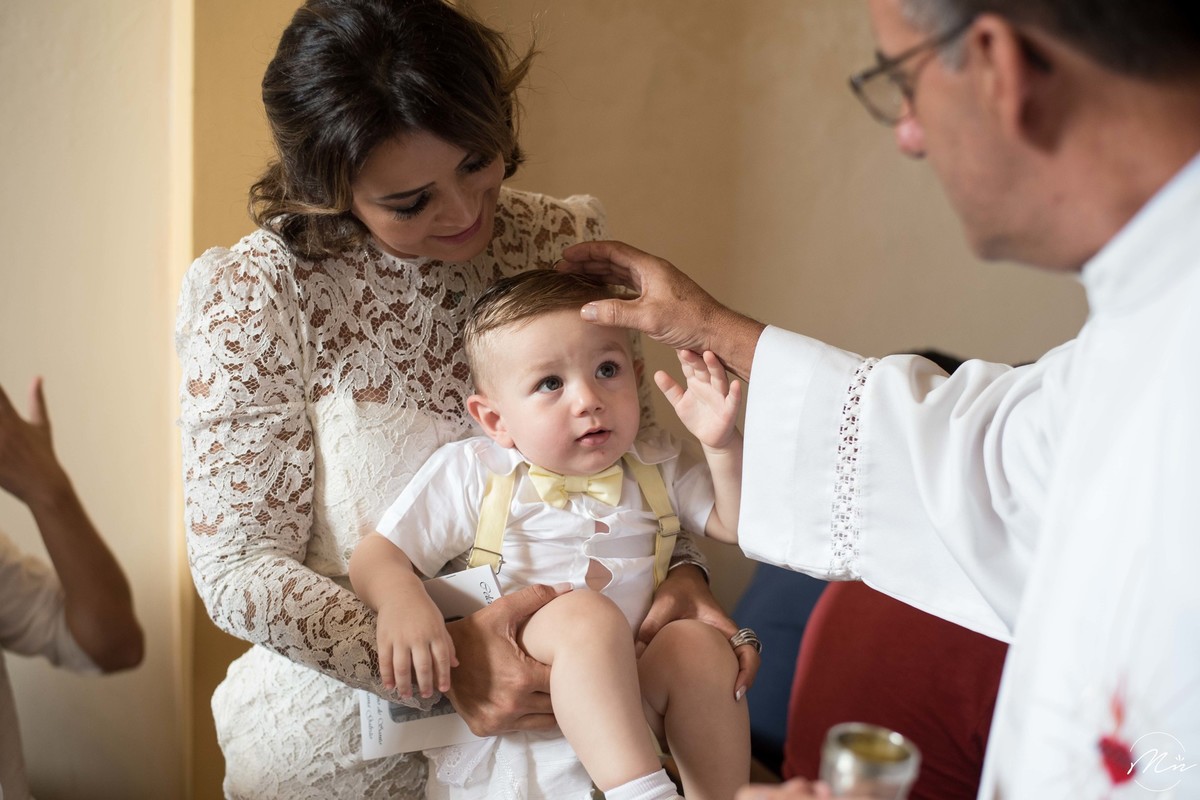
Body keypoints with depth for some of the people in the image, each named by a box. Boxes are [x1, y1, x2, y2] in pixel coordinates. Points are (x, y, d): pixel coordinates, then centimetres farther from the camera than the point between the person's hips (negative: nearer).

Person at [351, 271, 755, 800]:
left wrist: (722, 444, -5)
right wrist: (401, 600, -27)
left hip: (634, 692, 4)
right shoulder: (471, 473, 0)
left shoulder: (655, 467, 12)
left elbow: (737, 525, 13)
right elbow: (374, 558, -3)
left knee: (698, 642, -25)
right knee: (586, 614, -33)